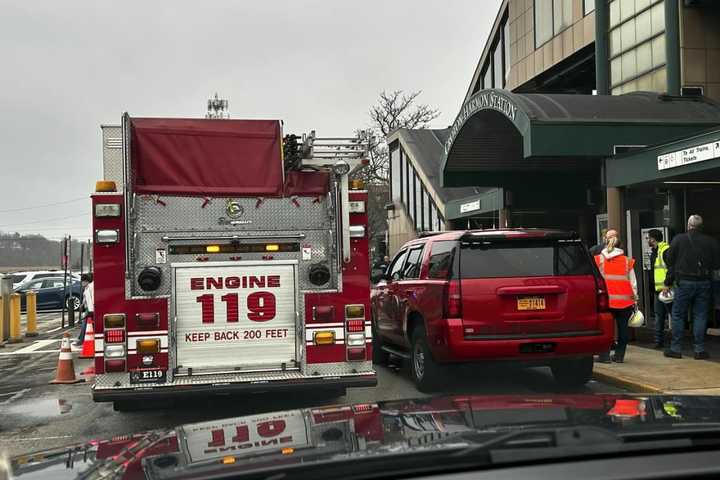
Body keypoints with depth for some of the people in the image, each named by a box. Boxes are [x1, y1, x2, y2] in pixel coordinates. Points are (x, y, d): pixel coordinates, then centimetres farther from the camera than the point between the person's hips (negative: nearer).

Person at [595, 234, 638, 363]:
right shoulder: (627, 261, 7)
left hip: (606, 299, -1)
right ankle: (619, 355, 12)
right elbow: (633, 282, 9)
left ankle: (604, 355, 2)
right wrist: (634, 299, 15)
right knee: (622, 327, 9)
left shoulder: (599, 260, 3)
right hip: (625, 300, 1)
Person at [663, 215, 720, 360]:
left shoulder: (678, 239, -5)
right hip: (704, 283, 2)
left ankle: (676, 348, 8)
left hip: (684, 282, -1)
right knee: (700, 316, 7)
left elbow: (669, 260, -1)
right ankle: (699, 349, 8)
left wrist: (668, 282, 8)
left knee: (678, 315, 7)